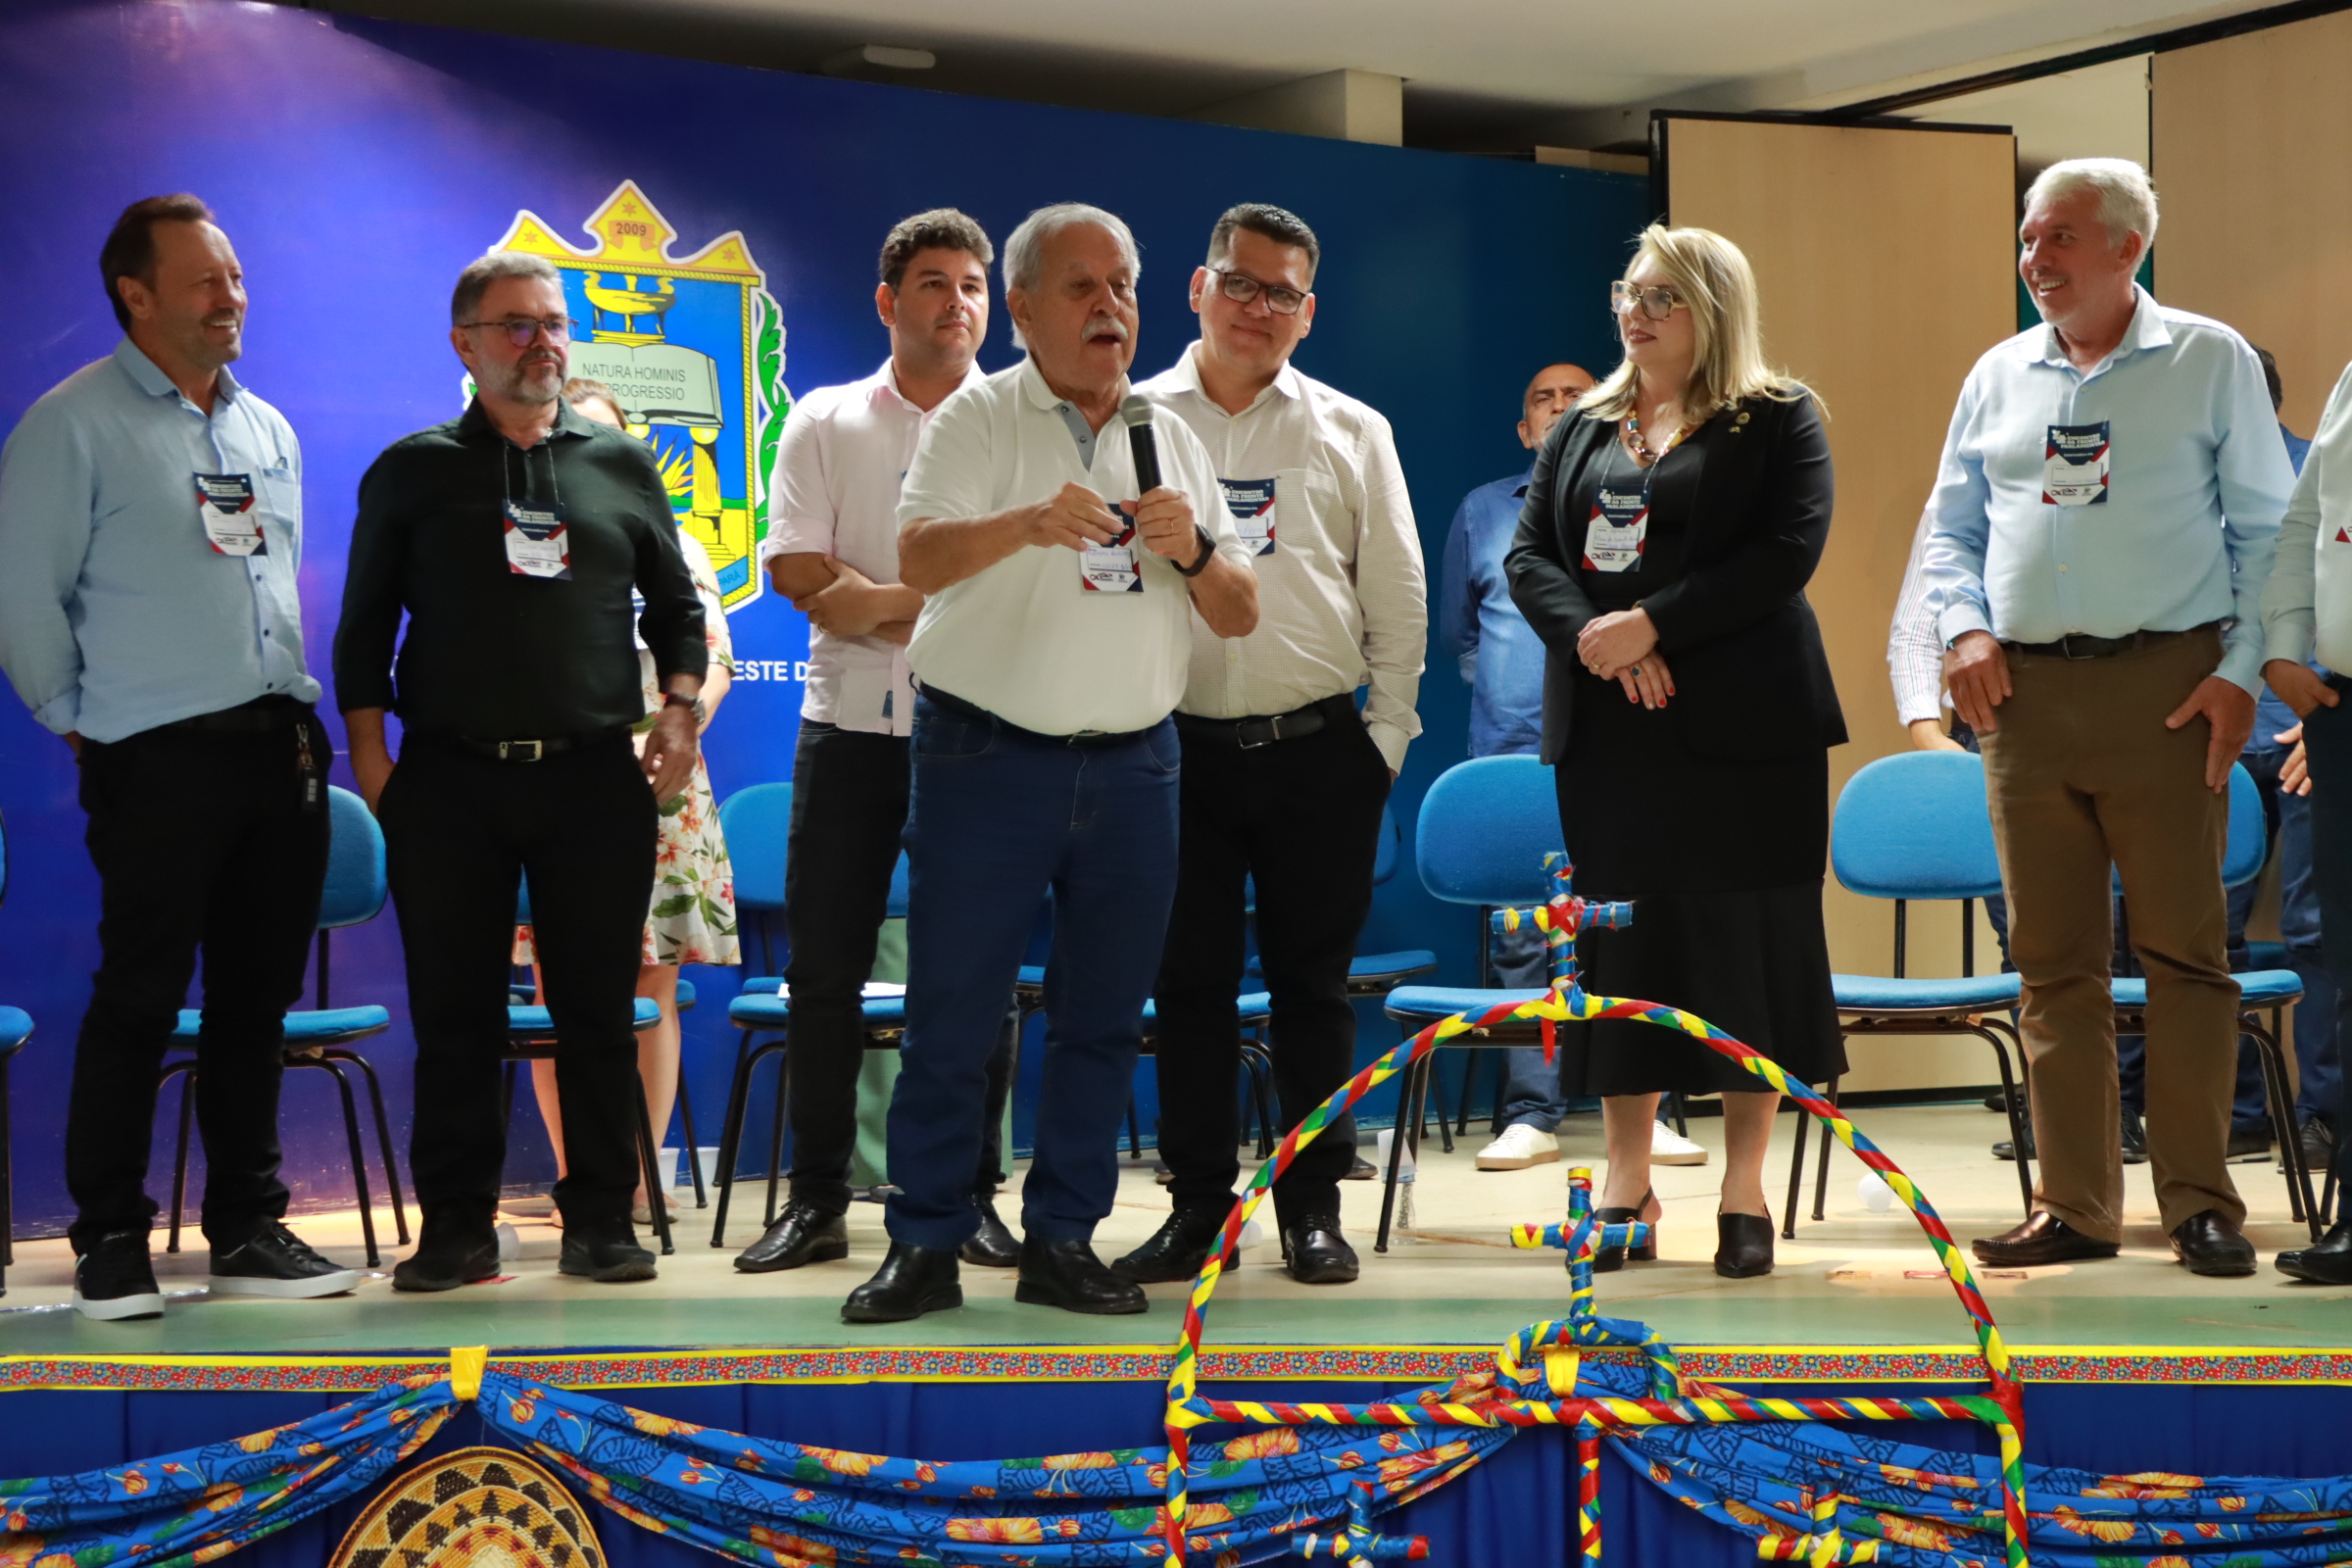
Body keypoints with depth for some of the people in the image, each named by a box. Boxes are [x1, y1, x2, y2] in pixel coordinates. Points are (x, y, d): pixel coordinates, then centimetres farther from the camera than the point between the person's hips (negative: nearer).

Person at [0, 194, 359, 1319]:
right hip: (160, 758, -6)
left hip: (279, 746, 6)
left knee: (257, 996, 9)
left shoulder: (267, 431, 16)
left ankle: (246, 1229, 18)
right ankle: (111, 1242, 6)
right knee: (138, 999, -4)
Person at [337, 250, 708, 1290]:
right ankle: (457, 1225, 9)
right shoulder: (413, 470, 9)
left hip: (596, 776, 1)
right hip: (449, 777, -1)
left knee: (599, 1008, 2)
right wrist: (368, 743, -1)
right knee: (455, 1010, 1)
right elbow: (364, 623, 9)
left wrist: (679, 707, 2)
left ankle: (601, 1221, 10)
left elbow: (676, 608, 17)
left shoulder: (622, 466, 13)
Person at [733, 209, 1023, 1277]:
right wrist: (935, 603, -8)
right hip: (850, 727, 1)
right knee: (823, 970, 2)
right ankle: (817, 1199, 10)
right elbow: (801, 575, -1)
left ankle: (971, 1196, 12)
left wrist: (873, 606, -11)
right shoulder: (824, 422, 8)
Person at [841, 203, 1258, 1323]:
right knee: (950, 1011, -2)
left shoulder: (1172, 439, 12)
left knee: (1103, 1015, 7)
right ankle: (925, 1245, 8)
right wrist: (1024, 524, -37)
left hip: (1131, 767, 4)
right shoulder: (979, 421, -1)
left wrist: (1192, 553, -12)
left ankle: (1063, 1242, 17)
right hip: (988, 758, -4)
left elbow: (1239, 617, 10)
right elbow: (918, 559, -18)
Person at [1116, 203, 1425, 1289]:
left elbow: (1398, 598, 10)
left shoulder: (1352, 433, 9)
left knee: (1314, 980, 4)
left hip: (1319, 747, 0)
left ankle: (1312, 1206, 12)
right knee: (1189, 978, 3)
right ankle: (1197, 1206, 12)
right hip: (1181, 744, 0)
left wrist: (1387, 734, 3)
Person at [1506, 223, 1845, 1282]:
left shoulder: (1778, 419, 3)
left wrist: (1653, 624, -16)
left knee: (1745, 942, -2)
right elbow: (1529, 553, 9)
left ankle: (1745, 1190, 6)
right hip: (1608, 727, 4)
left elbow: (1787, 552, -10)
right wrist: (1596, 637, -10)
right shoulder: (1582, 428, 17)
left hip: (1741, 722, -4)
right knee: (1619, 944, 4)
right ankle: (1627, 1185, 11)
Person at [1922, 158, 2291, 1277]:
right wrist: (1963, 627, 1)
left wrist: (2243, 668, -8)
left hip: (2166, 687, -4)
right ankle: (2075, 1206, 10)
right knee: (2052, 962, 4)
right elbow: (1952, 529, 20)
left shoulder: (2211, 361, 5)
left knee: (2184, 951, -3)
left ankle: (2200, 1203, 4)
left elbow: (2266, 529, 3)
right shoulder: (1998, 376, 16)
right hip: (2024, 692, 4)